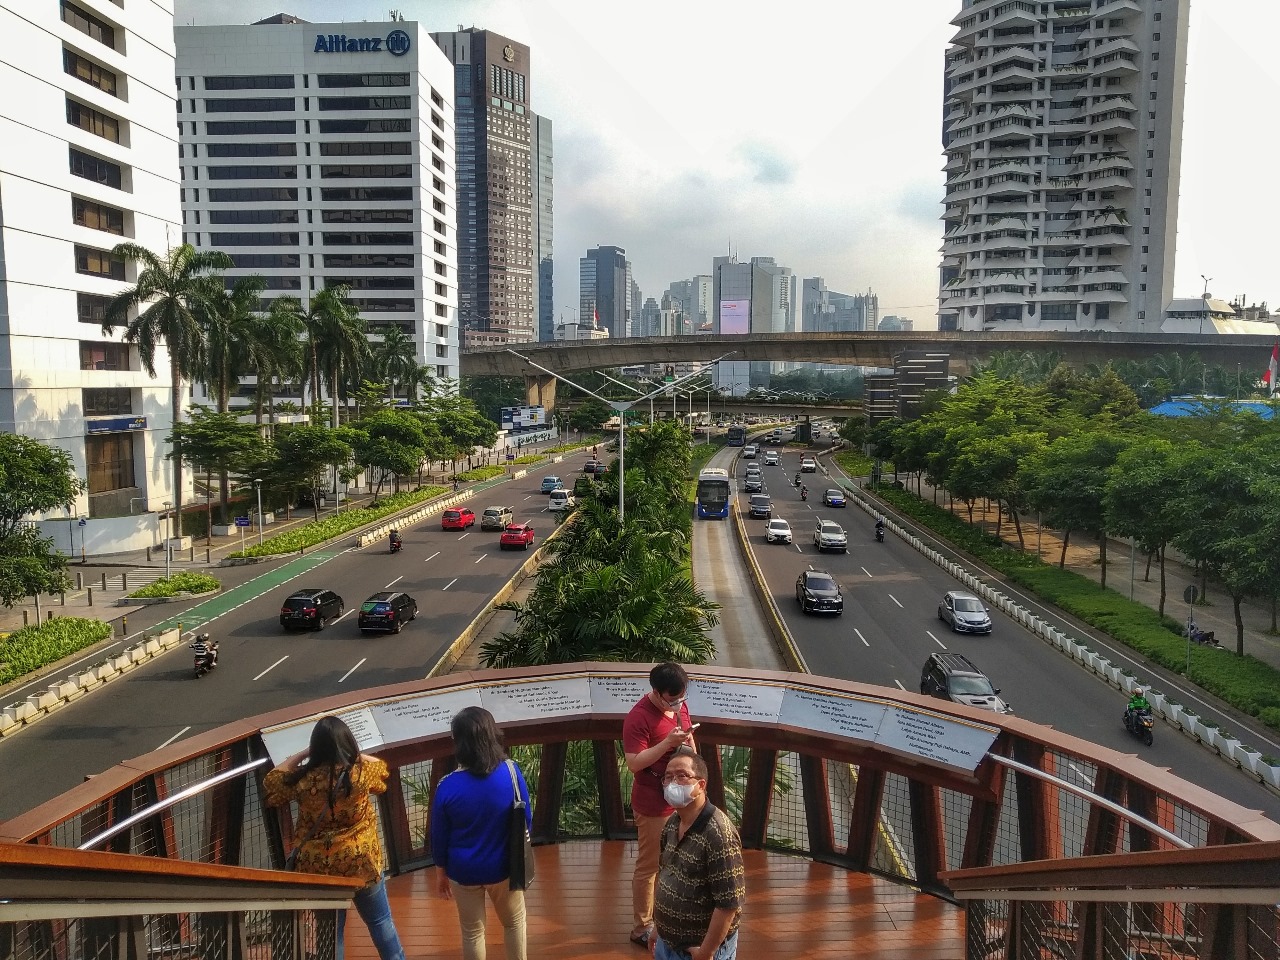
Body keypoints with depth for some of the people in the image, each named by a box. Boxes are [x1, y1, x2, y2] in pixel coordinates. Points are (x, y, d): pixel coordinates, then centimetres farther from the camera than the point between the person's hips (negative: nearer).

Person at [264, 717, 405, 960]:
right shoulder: (361, 772, -17)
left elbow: (271, 783, 5)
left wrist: (301, 755, 5)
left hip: (319, 868, 1)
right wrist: (354, 754, 11)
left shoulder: (302, 780, -16)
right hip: (362, 862, -1)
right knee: (380, 921, 18)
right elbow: (381, 768, 7)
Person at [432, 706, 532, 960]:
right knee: (514, 922, 25)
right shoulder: (511, 772, -19)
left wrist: (442, 873, 9)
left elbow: (439, 838, -8)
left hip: (464, 872, 0)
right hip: (503, 867, 0)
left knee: (472, 932, 21)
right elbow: (526, 820, -7)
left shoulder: (447, 787, -21)